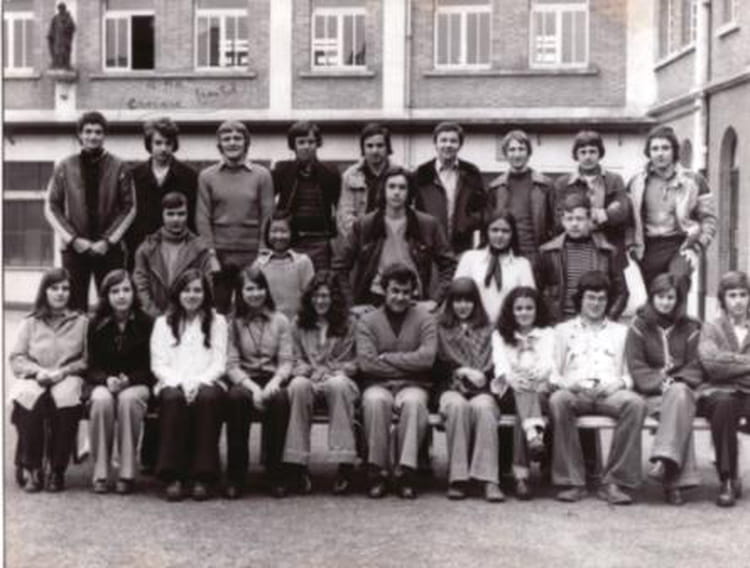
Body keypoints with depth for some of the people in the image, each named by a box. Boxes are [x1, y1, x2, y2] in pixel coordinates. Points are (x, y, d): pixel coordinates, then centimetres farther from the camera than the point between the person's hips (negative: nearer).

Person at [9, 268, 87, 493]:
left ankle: (57, 470, -20)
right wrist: (38, 371, -8)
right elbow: (16, 358, 10)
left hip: (67, 379, -1)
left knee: (65, 399, -35)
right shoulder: (30, 323, 17)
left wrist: (63, 372, -10)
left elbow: (87, 360, 5)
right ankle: (30, 468, -18)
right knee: (28, 398, -34)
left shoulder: (81, 322, 14)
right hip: (34, 379, 1)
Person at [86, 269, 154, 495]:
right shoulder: (96, 325, 4)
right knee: (101, 400, -34)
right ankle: (100, 472, -26)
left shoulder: (146, 323, -2)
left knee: (128, 398, -36)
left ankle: (127, 472, -29)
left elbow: (149, 366, 0)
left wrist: (129, 379, -18)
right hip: (104, 383, 1)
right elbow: (93, 366, 4)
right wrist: (107, 379, -17)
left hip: (137, 383, -1)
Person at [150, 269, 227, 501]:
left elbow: (219, 364, 6)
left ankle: (203, 477, -32)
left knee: (207, 398, -36)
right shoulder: (163, 323, 17)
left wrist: (198, 382, -13)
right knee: (173, 398, -36)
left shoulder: (217, 321, 16)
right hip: (172, 383, 0)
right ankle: (173, 476, -33)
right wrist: (180, 382, -12)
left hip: (206, 383, 0)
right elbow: (158, 365, 7)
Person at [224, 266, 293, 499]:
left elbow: (286, 361, 3)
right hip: (244, 380, 0)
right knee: (236, 397, -35)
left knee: (279, 398, -35)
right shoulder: (233, 323, 7)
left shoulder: (280, 321, 9)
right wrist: (252, 387, -18)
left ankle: (275, 471, -23)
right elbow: (232, 364, -1)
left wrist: (275, 381, -19)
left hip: (272, 378, 0)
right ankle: (235, 475, -27)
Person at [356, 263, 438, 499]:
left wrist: (386, 358, -6)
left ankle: (405, 471, -30)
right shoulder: (367, 321, 9)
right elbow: (365, 362, -6)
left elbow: (427, 357, -7)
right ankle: (377, 470, -24)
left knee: (413, 401, -35)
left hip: (413, 386, 0)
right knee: (375, 401, -35)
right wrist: (407, 364, -6)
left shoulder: (424, 319, 9)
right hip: (378, 385, 0)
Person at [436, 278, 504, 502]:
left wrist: (475, 375, -11)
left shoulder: (486, 329, 21)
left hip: (481, 390, 0)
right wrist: (464, 371, -8)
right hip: (452, 388, 0)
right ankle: (457, 478, -35)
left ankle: (488, 479, -41)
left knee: (483, 407, -35)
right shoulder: (442, 329, 19)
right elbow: (439, 365, 7)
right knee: (457, 406, -36)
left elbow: (492, 365, 9)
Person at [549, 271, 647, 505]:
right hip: (575, 392, -1)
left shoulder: (621, 331, 28)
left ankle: (613, 481, -30)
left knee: (636, 403, -34)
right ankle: (572, 482, -31)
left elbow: (630, 373, 17)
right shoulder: (563, 330, 25)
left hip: (610, 393, 1)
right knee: (558, 400, -37)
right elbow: (553, 373, 14)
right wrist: (568, 383, -9)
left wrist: (618, 383, -6)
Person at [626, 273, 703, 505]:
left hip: (682, 388, 2)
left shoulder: (690, 328, 13)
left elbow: (695, 366, 8)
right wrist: (660, 383, -16)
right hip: (651, 393, -2)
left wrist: (677, 382, -13)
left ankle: (664, 460, -45)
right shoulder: (639, 326, 7)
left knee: (679, 395, -36)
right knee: (681, 407, -33)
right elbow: (636, 366, -1)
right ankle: (677, 479, -42)